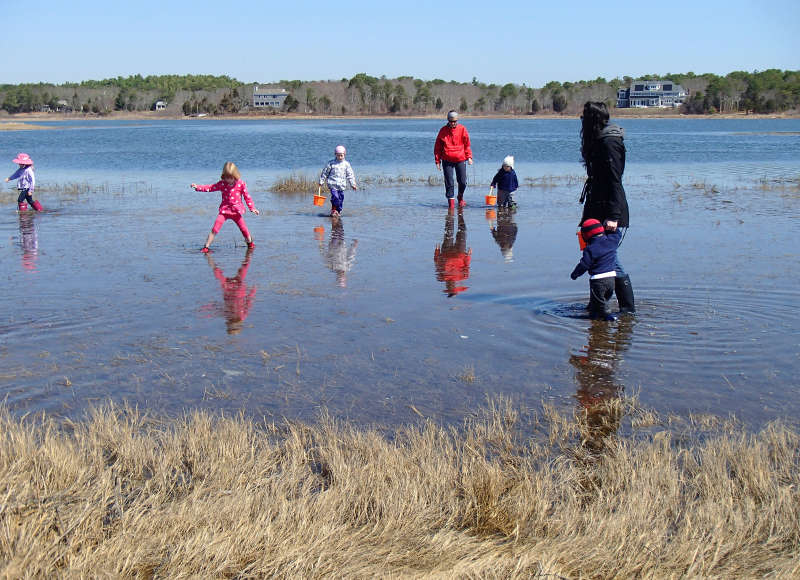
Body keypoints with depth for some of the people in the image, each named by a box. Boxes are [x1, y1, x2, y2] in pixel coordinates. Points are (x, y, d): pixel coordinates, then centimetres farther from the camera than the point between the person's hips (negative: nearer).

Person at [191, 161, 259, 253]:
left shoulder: (241, 184, -4)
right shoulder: (222, 184, -1)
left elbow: (247, 196, 2)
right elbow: (210, 188, 1)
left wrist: (252, 208, 1)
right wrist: (198, 187, -9)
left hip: (236, 211, 0)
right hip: (224, 210, 0)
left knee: (244, 229, 3)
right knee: (215, 229, -11)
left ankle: (250, 243, 29)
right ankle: (206, 247, -7)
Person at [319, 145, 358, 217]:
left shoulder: (346, 164, 6)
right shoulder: (331, 163, 0)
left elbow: (350, 175, 9)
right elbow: (325, 172, 7)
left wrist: (353, 184, 4)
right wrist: (321, 181, 7)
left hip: (342, 185, 3)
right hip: (333, 184, -3)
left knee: (341, 199, 4)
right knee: (335, 196, -19)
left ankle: (338, 211, 19)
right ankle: (333, 210, -6)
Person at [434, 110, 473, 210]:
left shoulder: (462, 129, 1)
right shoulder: (443, 130, 1)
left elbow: (467, 144, 8)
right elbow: (437, 147, 7)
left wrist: (469, 157, -2)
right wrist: (437, 161, 3)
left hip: (460, 160, 0)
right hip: (447, 160, 0)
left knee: (462, 182, 2)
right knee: (449, 183, -3)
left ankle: (460, 198, 28)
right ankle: (451, 202, 5)